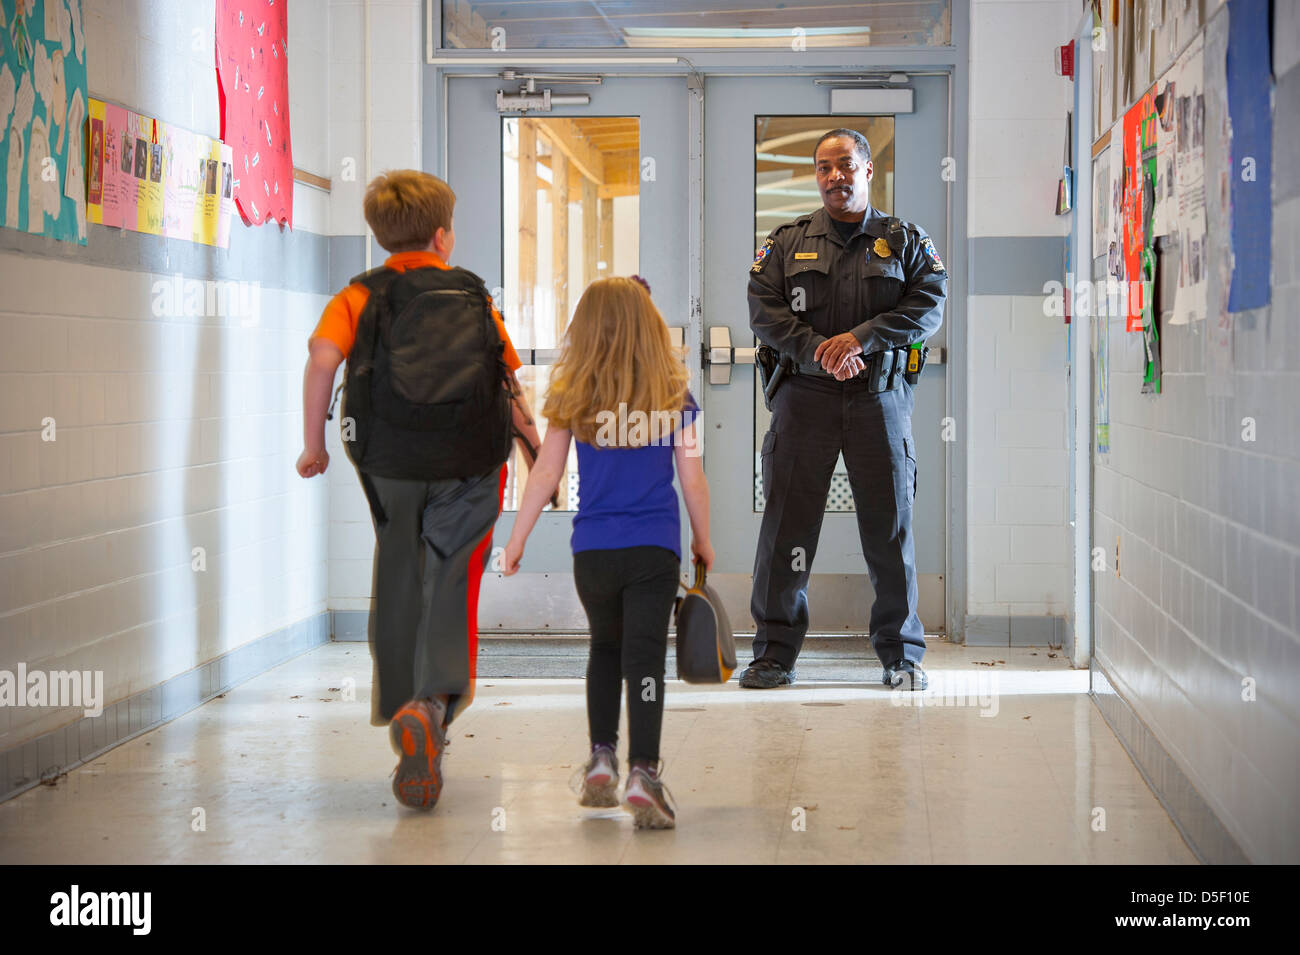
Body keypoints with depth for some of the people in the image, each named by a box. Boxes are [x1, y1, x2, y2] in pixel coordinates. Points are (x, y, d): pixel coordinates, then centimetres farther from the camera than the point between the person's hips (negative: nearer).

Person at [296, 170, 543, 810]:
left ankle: (400, 705, 25)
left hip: (390, 463, 1)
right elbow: (509, 383, 10)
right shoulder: (475, 297, 10)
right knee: (452, 581, -3)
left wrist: (313, 442, -5)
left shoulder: (361, 296, 6)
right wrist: (538, 445, 23)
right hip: (470, 465, -1)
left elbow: (322, 357, -11)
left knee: (399, 583, 16)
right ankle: (433, 702, -28)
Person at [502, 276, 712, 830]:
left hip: (593, 550, 2)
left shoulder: (572, 395, 0)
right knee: (644, 658, -5)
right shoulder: (673, 395, 0)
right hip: (656, 549, -1)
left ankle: (601, 761, 20)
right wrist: (703, 540, 16)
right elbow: (692, 478, 2)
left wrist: (517, 538, 10)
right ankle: (642, 773, -17)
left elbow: (544, 476, 1)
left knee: (605, 649, 21)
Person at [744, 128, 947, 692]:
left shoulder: (906, 242, 10)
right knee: (786, 523, -2)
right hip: (805, 396, 0)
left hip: (880, 397, 0)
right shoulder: (787, 243, 11)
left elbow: (929, 308, -3)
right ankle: (774, 653, 6)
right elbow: (764, 312, 1)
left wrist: (860, 337, -15)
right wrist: (819, 351, -14)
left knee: (890, 527, 1)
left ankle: (902, 655, 11)